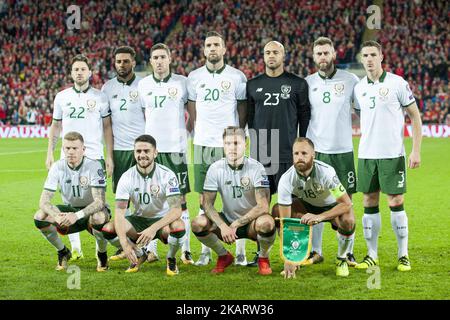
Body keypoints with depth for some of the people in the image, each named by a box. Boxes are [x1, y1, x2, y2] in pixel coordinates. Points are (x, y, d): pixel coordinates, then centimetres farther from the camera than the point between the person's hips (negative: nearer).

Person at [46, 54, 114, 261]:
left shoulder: (100, 97, 3)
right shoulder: (62, 97, 9)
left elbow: (107, 127, 4)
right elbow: (55, 126, 15)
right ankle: (75, 247, 11)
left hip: (94, 156, -2)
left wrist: (109, 156, -3)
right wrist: (50, 153, 7)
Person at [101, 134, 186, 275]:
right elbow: (119, 212, -17)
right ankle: (139, 255, 7)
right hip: (139, 220, 3)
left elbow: (176, 209, -27)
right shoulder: (127, 177, -12)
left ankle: (171, 258, -2)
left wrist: (154, 228, -43)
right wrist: (124, 243, -34)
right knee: (108, 229, -23)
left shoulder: (167, 175, -18)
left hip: (162, 221, -3)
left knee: (178, 226, -37)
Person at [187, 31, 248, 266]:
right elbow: (192, 109, 14)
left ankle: (240, 251, 4)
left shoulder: (237, 77, 2)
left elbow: (243, 109, 8)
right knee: (205, 200, 4)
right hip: (203, 144, 2)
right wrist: (197, 133, 5)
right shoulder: (194, 77, 8)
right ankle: (205, 250, 11)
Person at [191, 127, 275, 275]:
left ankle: (263, 258, -4)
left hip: (251, 221, -3)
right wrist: (222, 226, -26)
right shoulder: (216, 169, -7)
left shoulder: (256, 168, -15)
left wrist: (236, 224, -25)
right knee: (198, 224, -23)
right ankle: (224, 256, 4)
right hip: (227, 220, 3)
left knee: (266, 222, -37)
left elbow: (263, 206, -21)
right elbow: (208, 204, -9)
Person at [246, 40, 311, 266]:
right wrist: (254, 142, 13)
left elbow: (305, 115, 5)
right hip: (260, 154, 3)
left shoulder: (297, 84, 3)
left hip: (288, 154, -3)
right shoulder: (254, 85, 11)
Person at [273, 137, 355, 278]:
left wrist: (319, 217, -49)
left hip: (332, 206, -3)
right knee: (277, 211, -21)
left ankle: (341, 259, -5)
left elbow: (347, 203, -35)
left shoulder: (326, 172, -34)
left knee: (348, 220, -35)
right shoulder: (286, 179, -27)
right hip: (307, 204, 3)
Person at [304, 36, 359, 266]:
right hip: (315, 151, 1)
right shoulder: (307, 83, 5)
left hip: (343, 150, -1)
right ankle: (315, 251, 14)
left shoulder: (350, 80, 1)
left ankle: (347, 252, 12)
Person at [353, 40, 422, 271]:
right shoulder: (359, 88, 9)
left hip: (392, 154, -4)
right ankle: (372, 255, 13)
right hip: (366, 155, 4)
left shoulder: (397, 83, -4)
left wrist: (416, 150, -8)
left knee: (396, 203, -3)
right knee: (369, 203, 5)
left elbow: (415, 116, -2)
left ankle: (403, 256, 8)